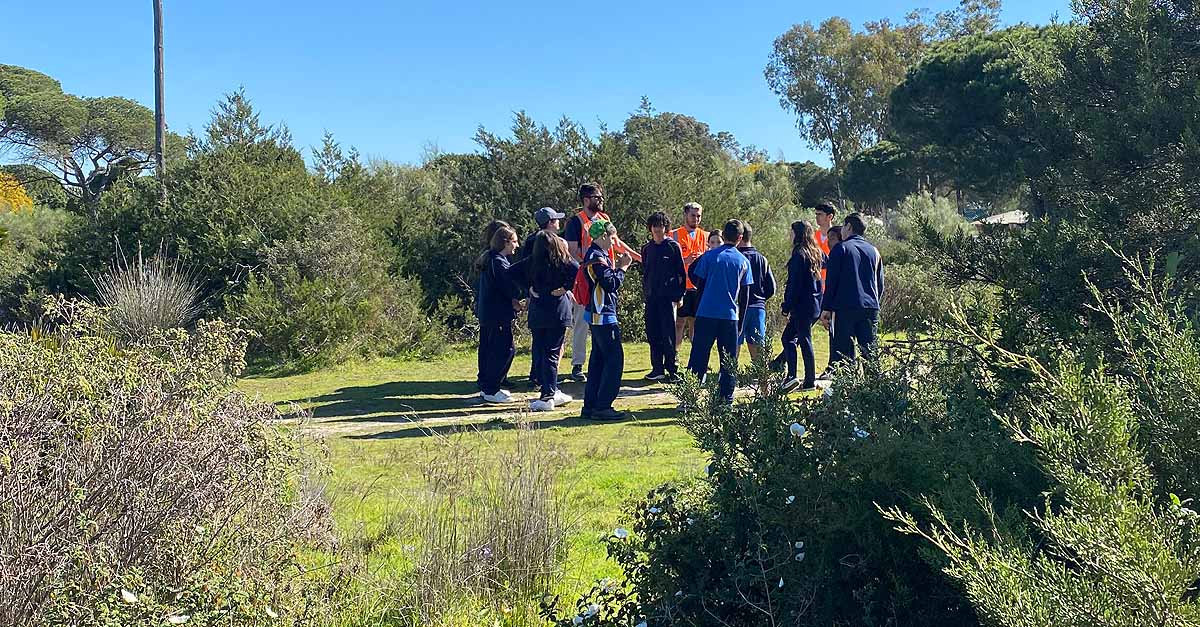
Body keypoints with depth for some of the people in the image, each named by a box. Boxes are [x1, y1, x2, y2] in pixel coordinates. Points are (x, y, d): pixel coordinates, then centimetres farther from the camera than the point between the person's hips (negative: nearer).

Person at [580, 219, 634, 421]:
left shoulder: (594, 254, 15)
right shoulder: (597, 257, -16)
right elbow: (611, 284, -20)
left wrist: (616, 266, 7)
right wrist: (622, 268, -9)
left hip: (597, 315, 10)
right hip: (603, 315, -10)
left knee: (598, 359, 13)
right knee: (614, 359, -6)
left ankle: (590, 406, 16)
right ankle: (602, 406, -5)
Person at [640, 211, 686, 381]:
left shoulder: (673, 246, -1)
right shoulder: (647, 248, 13)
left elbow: (681, 273, -1)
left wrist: (679, 294, -5)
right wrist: (645, 292, 14)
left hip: (668, 297, -5)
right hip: (651, 297, 5)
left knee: (668, 335, -5)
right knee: (652, 334, 5)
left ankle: (672, 369, 1)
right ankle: (657, 369, 12)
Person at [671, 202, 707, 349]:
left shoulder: (705, 236, 12)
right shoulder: (674, 235, 3)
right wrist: (685, 260, -18)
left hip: (699, 286, 3)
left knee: (696, 322, 7)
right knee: (679, 322, -4)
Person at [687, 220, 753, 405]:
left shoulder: (709, 256, -1)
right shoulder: (743, 261, 3)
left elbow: (699, 282, 3)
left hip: (706, 313, 0)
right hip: (730, 315, 1)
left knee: (698, 357, 3)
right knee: (729, 361, 9)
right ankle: (727, 399, 9)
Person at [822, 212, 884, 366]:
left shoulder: (841, 248, -1)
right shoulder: (874, 251, 16)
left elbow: (831, 281, -4)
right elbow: (880, 284, 19)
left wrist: (826, 308, -1)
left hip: (846, 308, -4)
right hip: (871, 309, 5)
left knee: (843, 353, -4)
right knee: (870, 352, 5)